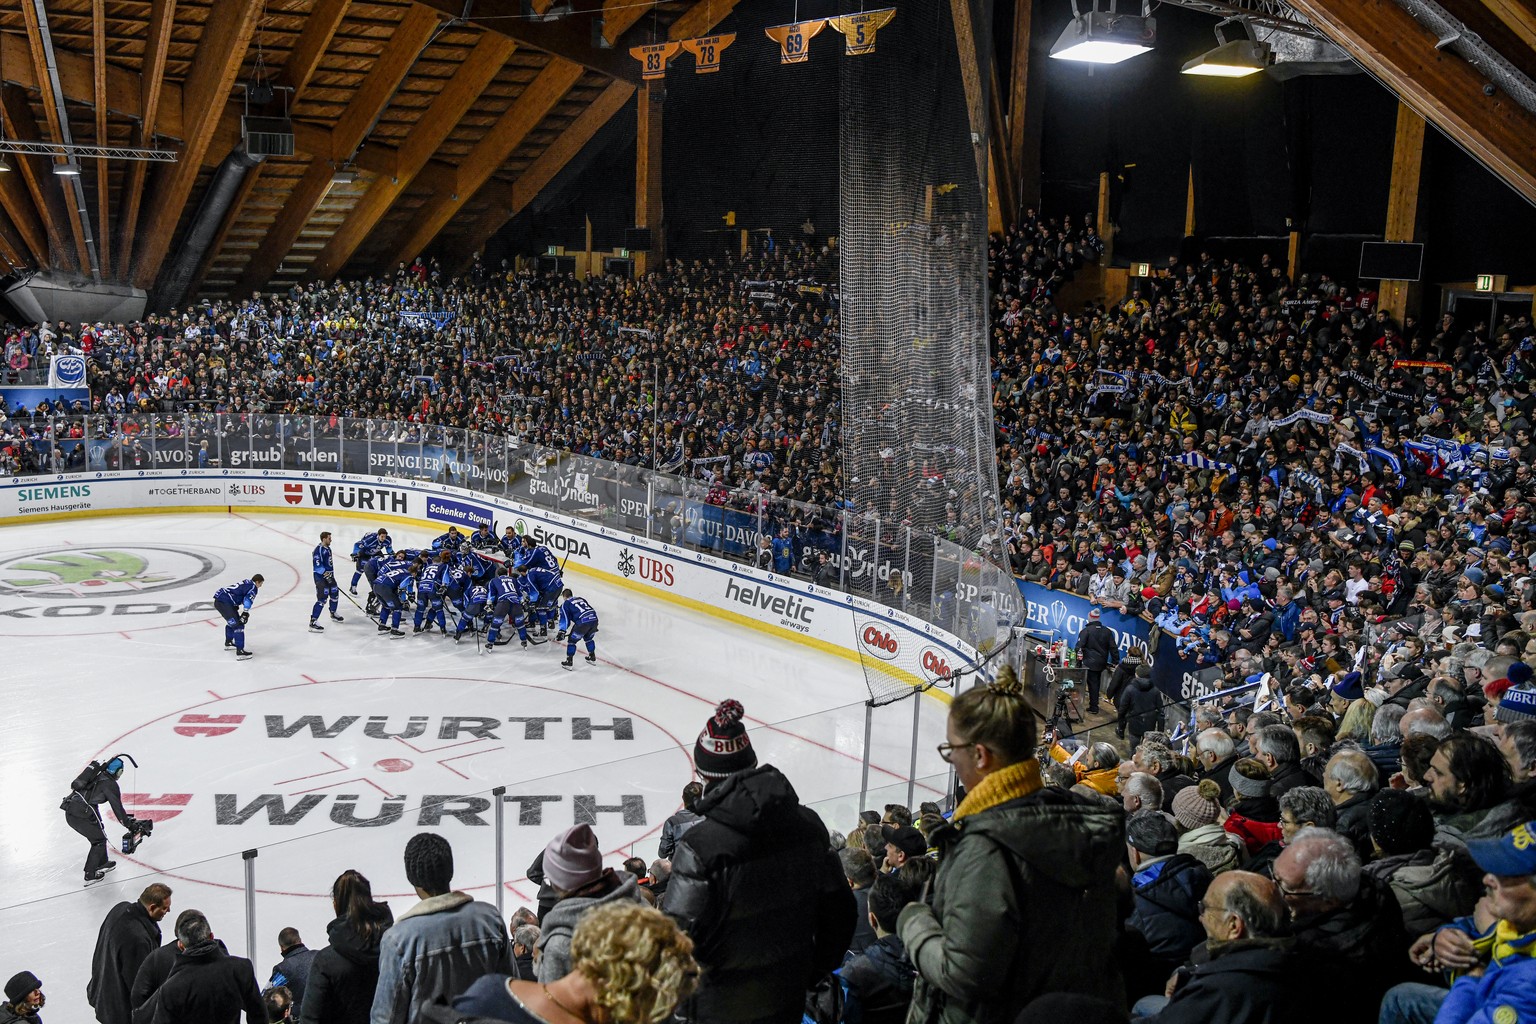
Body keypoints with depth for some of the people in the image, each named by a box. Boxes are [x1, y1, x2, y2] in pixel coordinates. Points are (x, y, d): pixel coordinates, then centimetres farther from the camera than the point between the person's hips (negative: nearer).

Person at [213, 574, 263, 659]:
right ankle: (239, 651, -20)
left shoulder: (246, 583, 23)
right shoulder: (253, 587, -6)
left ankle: (228, 643, 47)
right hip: (223, 602, -10)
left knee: (232, 621, 30)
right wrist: (245, 613, -26)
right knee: (238, 624, -14)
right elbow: (248, 599, -22)